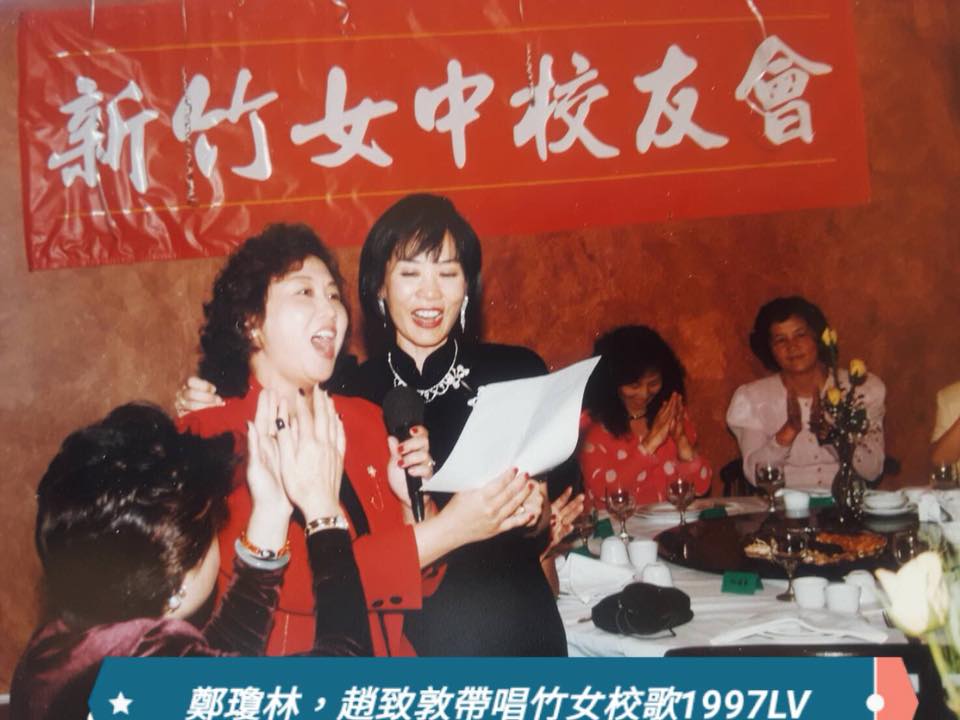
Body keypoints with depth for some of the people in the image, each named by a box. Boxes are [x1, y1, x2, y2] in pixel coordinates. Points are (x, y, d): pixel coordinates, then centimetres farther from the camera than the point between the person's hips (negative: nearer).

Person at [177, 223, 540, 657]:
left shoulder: (365, 418, 7)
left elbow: (415, 583, 11)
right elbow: (293, 582, -18)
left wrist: (410, 504, -7)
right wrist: (445, 530, -19)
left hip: (387, 652, 4)